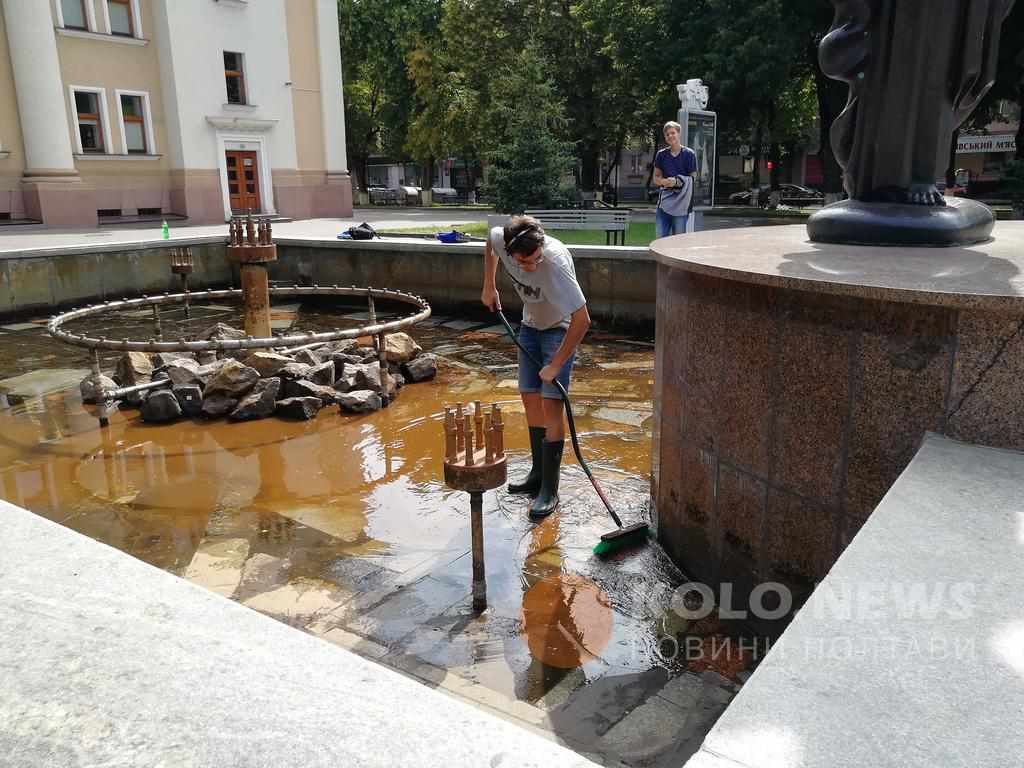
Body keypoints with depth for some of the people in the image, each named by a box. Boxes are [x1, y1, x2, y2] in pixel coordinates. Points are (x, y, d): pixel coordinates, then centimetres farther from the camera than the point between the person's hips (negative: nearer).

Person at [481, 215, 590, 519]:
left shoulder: (556, 262, -38)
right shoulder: (501, 239, -22)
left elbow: (582, 320, -36)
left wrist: (555, 365, -30)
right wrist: (488, 286, 8)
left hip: (561, 329, -6)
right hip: (531, 325, 6)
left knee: (551, 403, -13)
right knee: (530, 398, 9)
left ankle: (549, 490, -5)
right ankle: (538, 474, 24)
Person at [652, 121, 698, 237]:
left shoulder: (689, 154, -1)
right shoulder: (661, 154, 8)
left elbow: (693, 179, -2)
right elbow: (656, 178, 13)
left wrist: (677, 181, -17)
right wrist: (664, 181, -9)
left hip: (681, 201, -3)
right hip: (665, 200, 3)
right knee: (661, 237, 1)